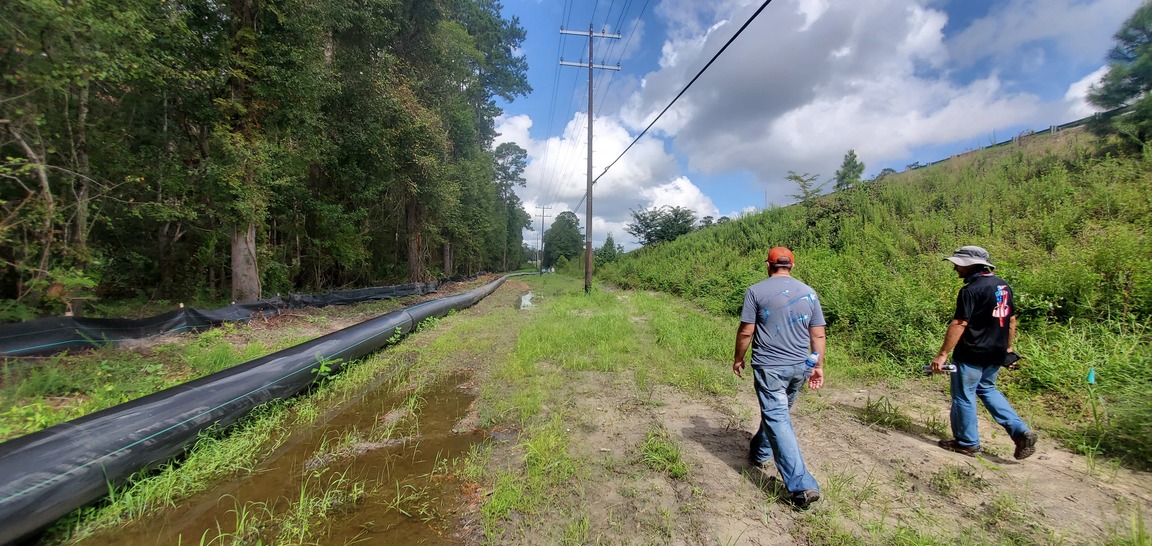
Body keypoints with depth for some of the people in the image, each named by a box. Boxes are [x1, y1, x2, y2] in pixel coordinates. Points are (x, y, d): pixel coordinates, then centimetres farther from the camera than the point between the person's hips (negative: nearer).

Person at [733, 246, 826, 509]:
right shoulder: (809, 293, 5)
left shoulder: (756, 291, -8)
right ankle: (759, 452, 40)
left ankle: (801, 485, -5)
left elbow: (745, 332, -9)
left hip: (769, 366, -5)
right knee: (777, 411, 22)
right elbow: (818, 335, 6)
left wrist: (738, 359, 4)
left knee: (777, 419, -1)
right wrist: (818, 366, 15)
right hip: (800, 367, 6)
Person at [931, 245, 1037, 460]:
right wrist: (1008, 346, 26)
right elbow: (1011, 319, 16)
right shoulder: (1003, 285, 8)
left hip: (972, 354, -9)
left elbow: (959, 324, -23)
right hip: (996, 353, 9)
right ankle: (1021, 431, 17)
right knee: (986, 389, 26)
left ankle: (967, 442, 18)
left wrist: (942, 354, -21)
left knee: (964, 395, 6)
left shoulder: (971, 290, -20)